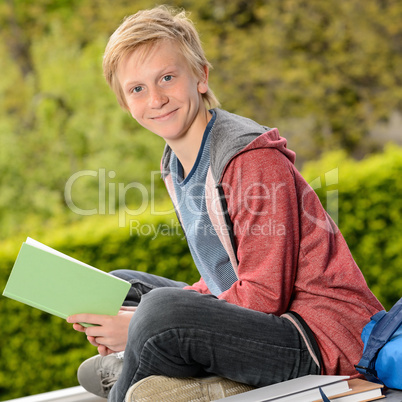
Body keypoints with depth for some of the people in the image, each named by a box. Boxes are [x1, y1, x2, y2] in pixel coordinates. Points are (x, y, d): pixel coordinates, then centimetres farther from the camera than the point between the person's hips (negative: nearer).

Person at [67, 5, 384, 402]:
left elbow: (264, 296, -20)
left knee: (161, 310, -31)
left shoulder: (253, 158, -17)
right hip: (256, 316, 10)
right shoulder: (177, 166, 9)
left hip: (323, 338, -9)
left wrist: (144, 324, -19)